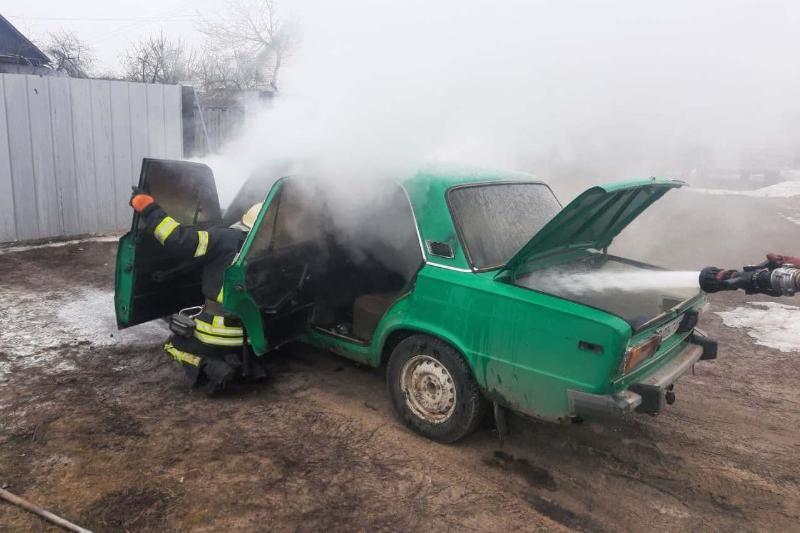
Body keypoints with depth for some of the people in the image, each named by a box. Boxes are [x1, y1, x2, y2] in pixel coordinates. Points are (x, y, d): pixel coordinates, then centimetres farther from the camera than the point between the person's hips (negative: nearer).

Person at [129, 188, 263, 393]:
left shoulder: (224, 239, -11)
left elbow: (180, 241, -17)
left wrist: (147, 208, -10)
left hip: (217, 339, -5)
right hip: (250, 341, 5)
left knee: (176, 343, 22)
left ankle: (210, 367, -5)